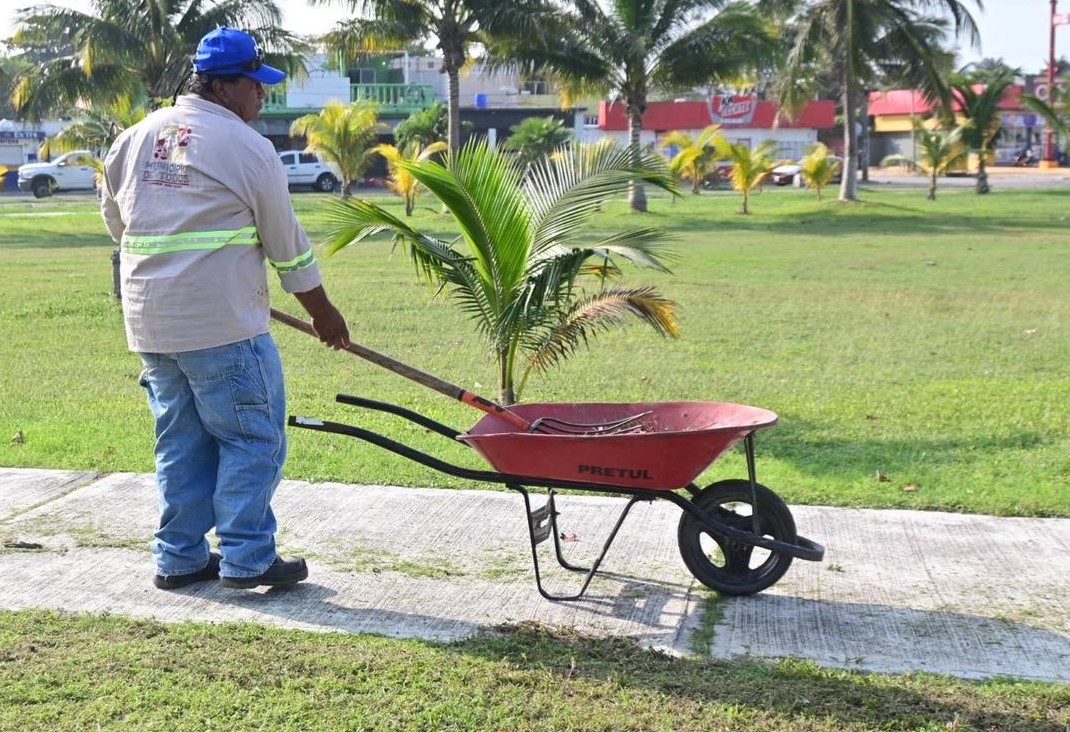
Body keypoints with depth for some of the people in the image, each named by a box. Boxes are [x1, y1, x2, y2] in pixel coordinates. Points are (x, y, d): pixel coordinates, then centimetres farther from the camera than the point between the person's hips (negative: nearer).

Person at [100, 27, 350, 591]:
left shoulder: (133, 139, 12)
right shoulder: (246, 146, -7)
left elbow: (114, 218, 22)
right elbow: (288, 244, -2)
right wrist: (324, 313, 9)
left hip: (149, 322, 7)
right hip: (223, 323, -7)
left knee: (181, 440, 15)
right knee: (253, 439, 3)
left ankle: (180, 557, 20)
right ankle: (246, 559, 4)